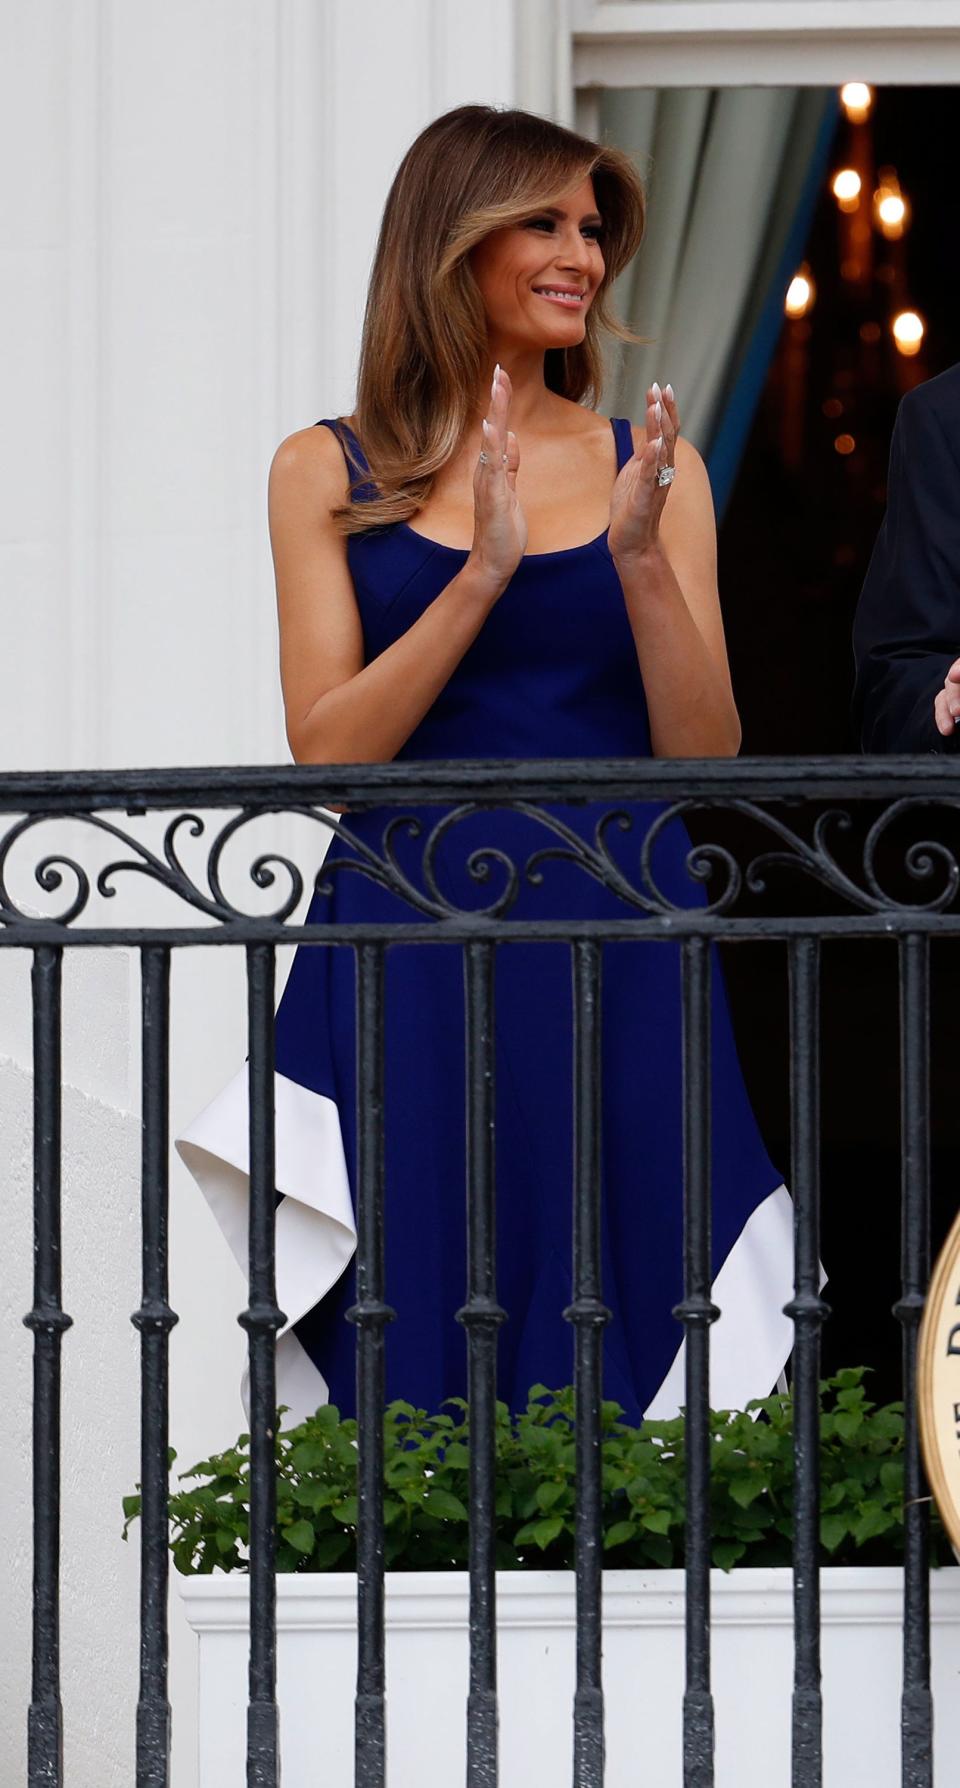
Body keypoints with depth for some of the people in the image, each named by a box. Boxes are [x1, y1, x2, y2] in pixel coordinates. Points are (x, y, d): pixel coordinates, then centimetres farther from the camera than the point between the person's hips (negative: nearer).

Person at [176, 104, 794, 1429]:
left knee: (614, 1329, 0)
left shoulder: (650, 465, 9)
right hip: (410, 959, -1)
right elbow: (329, 750, -5)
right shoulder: (331, 473, 5)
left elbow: (707, 757, 2)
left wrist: (639, 559, -12)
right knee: (417, 1359, -2)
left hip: (618, 963, 1)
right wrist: (483, 574, -15)